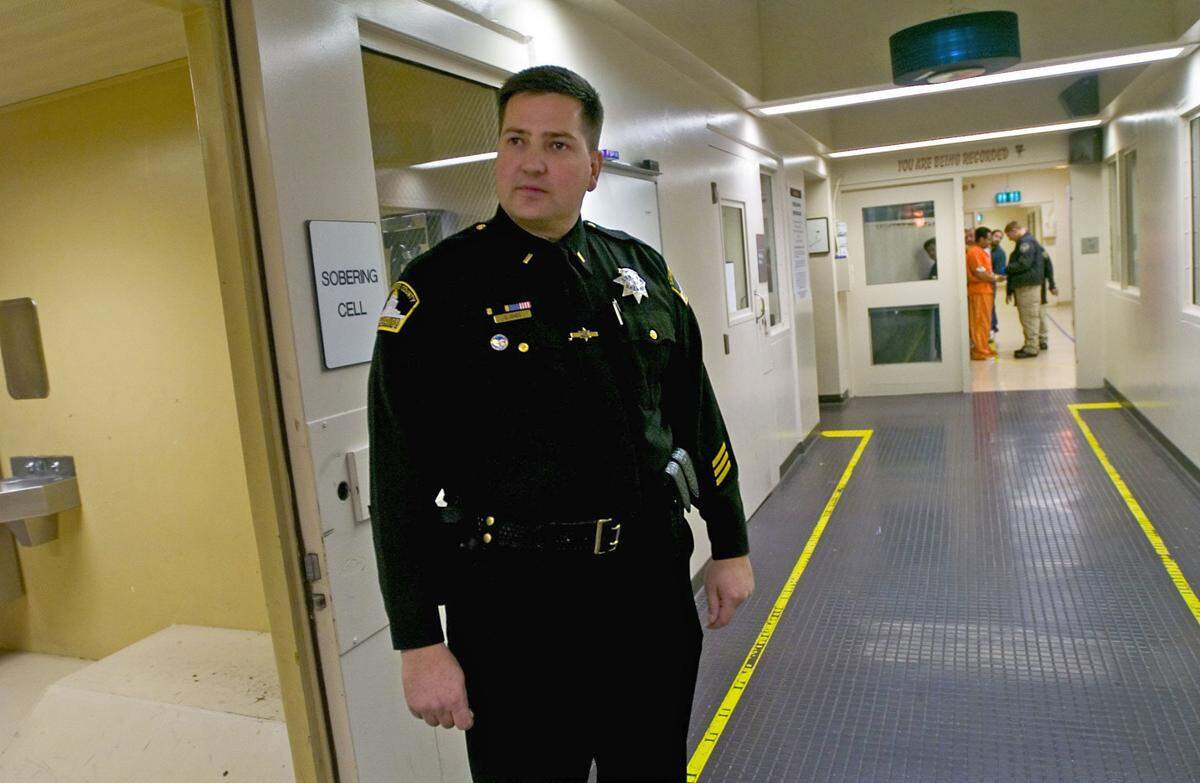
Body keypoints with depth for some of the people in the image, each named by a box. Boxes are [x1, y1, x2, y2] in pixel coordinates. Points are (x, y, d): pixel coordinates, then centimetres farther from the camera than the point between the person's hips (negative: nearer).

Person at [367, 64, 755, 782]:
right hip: (514, 603, -4)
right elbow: (401, 480, -10)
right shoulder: (438, 287, -8)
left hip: (653, 581, 5)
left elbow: (698, 416, 12)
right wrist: (419, 643, -10)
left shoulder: (643, 269, 5)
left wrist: (730, 545, 13)